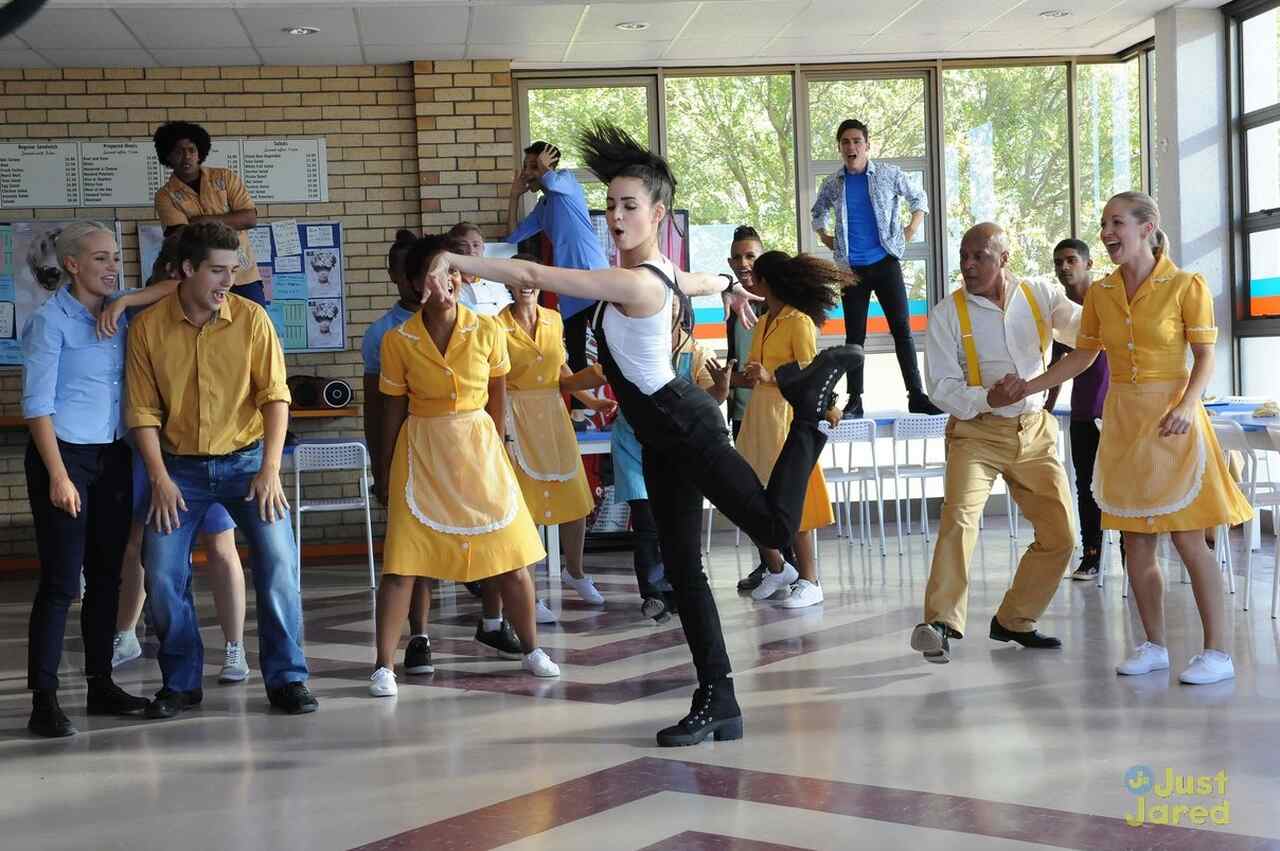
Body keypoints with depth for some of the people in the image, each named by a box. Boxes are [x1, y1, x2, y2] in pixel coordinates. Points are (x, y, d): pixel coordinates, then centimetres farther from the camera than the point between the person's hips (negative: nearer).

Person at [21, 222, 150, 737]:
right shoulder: (50, 322, -9)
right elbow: (37, 404, -12)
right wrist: (58, 475, -16)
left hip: (113, 458, 6)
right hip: (65, 456, -6)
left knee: (106, 575, 10)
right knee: (61, 582, -6)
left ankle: (101, 685, 20)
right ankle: (44, 701, -1)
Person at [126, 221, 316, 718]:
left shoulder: (251, 318, -6)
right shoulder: (148, 327, -5)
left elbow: (275, 395, -7)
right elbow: (143, 409, -2)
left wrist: (270, 470, -14)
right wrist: (160, 479, -9)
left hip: (246, 461, -1)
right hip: (181, 468, 1)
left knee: (278, 562, -11)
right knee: (162, 574, -4)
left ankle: (287, 678, 4)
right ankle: (181, 683, 15)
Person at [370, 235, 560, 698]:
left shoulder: (487, 331, -5)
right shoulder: (398, 341, -7)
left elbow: (498, 395, 7)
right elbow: (394, 409, 0)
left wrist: (492, 447, 10)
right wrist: (386, 473, 4)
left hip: (479, 447, 2)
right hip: (422, 452, -1)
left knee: (511, 555, 5)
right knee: (401, 561, -4)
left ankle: (531, 649, 23)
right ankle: (384, 665, 5)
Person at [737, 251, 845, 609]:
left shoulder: (799, 322, -8)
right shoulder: (763, 323, 16)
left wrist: (769, 377, -23)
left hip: (788, 416, -8)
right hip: (758, 415, 8)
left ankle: (809, 582, 2)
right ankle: (777, 568, 23)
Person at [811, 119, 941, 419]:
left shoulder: (889, 175, 0)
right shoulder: (833, 183, 6)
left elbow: (919, 197, 13)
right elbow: (818, 212, 24)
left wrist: (912, 230, 3)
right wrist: (825, 237, 10)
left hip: (886, 262, -1)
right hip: (851, 268, 2)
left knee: (902, 328, -3)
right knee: (854, 335, 4)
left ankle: (916, 396, 0)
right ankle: (854, 400, 8)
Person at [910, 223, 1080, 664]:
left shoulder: (1040, 296, 0)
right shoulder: (947, 313, -6)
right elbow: (942, 386, -8)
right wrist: (987, 399, -26)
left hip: (1035, 430, 4)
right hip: (976, 431, -3)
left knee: (1059, 534, 6)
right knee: (960, 516, -25)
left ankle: (1014, 620, 23)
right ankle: (940, 623, -20)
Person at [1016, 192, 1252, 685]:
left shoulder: (1186, 287, -7)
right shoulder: (1100, 294, 7)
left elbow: (1205, 355, -6)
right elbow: (1082, 357, 14)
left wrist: (1187, 405, -21)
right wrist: (1026, 389, 9)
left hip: (1170, 420, -5)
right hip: (1122, 420, 5)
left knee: (1188, 540, -5)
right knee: (1136, 543, 7)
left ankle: (1218, 651, 2)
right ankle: (1154, 646, 17)